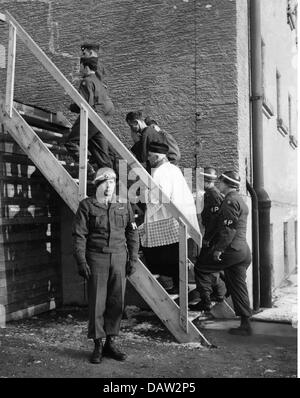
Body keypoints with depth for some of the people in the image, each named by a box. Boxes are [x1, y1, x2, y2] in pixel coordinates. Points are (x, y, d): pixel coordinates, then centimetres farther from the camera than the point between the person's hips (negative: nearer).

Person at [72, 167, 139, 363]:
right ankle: (98, 345, 12)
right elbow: (79, 235, -4)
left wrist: (133, 259, 5)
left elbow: (132, 233, 11)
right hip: (96, 258, -3)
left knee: (117, 301, 6)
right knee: (97, 303, 0)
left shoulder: (124, 205, 8)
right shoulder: (87, 205, -2)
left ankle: (111, 342, 20)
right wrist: (81, 262, -11)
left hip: (119, 258, 3)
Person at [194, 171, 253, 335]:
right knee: (238, 288, 11)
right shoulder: (239, 200, 22)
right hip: (242, 251, 10)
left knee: (200, 269, -4)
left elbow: (229, 229, -19)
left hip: (232, 250, -10)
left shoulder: (230, 201, -11)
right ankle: (245, 325, 14)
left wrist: (219, 248, -18)